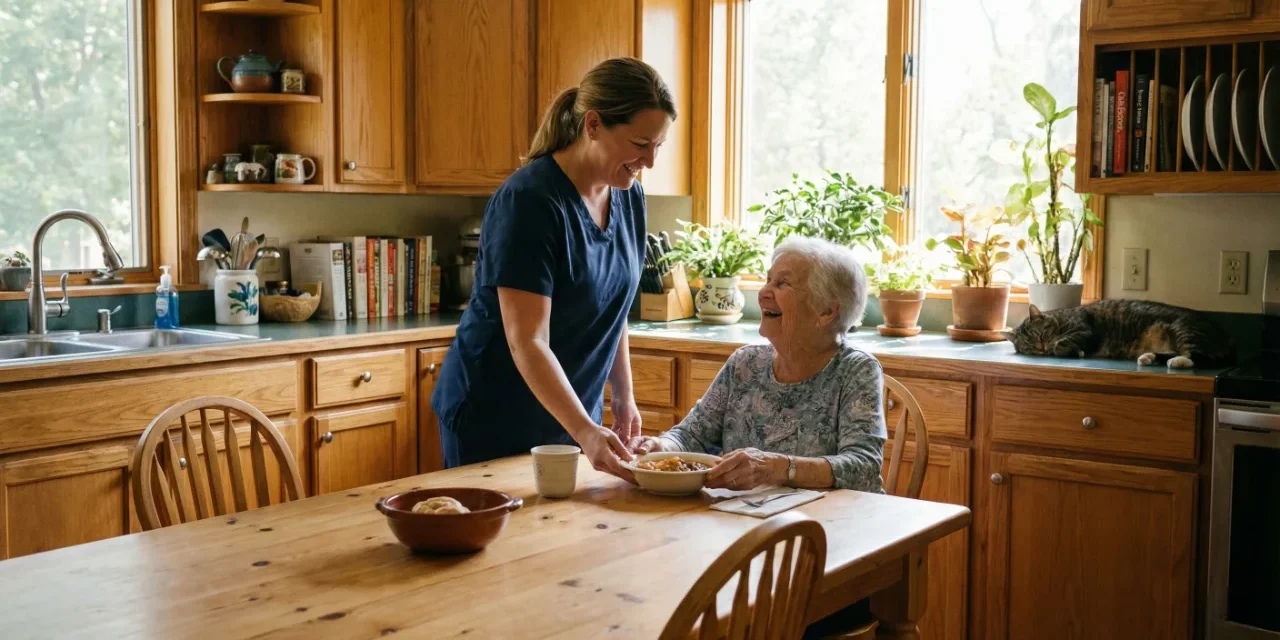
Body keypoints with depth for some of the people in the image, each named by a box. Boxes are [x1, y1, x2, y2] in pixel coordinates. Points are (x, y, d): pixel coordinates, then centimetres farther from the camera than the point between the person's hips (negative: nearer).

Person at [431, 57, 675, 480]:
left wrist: (624, 397, 6)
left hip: (571, 413, 7)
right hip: (494, 422, -6)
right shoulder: (529, 200, -22)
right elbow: (528, 343, -27)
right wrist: (586, 433, -35)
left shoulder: (629, 198, 0)